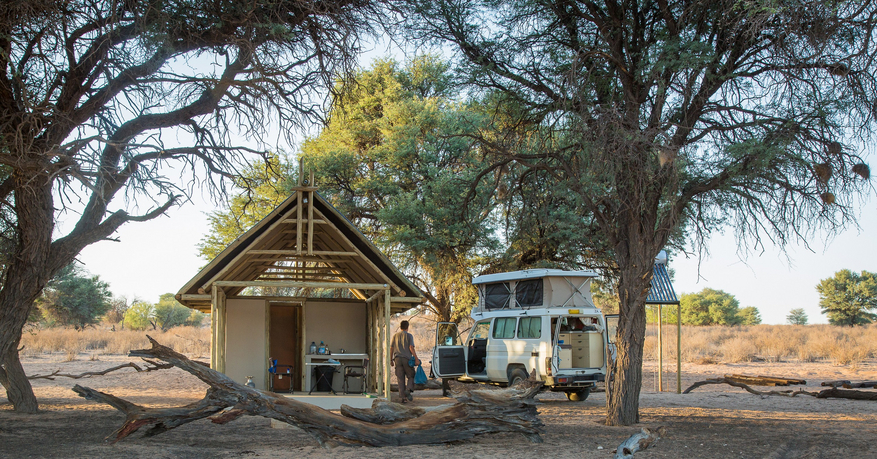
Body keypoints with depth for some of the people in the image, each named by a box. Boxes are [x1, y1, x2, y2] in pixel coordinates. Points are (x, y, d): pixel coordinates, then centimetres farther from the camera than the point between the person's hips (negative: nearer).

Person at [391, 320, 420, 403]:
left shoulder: (395, 336, 13)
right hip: (407, 359, -3)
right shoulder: (409, 336, 1)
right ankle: (408, 390, -17)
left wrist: (391, 360, 18)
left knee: (400, 379, 3)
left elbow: (391, 348, 11)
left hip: (397, 359, 3)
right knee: (411, 376, 7)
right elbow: (411, 348, -9)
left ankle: (402, 396, -1)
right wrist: (416, 359, -8)